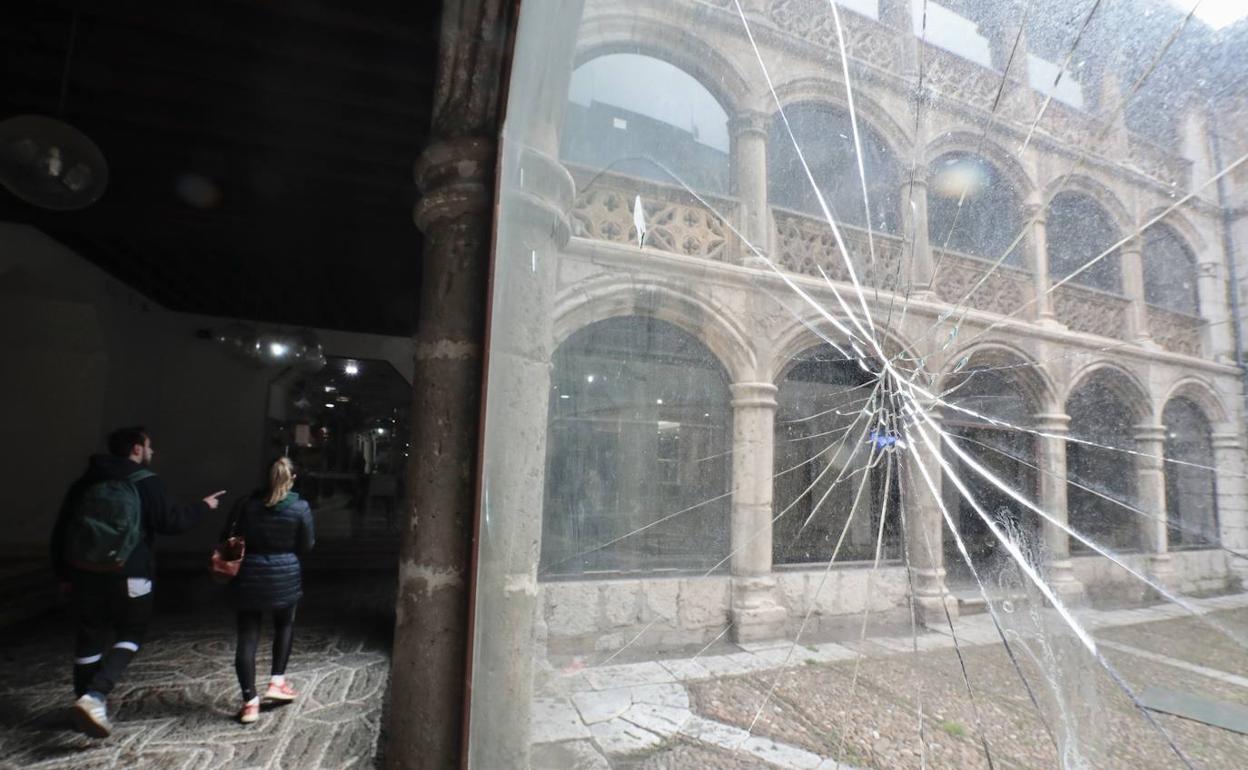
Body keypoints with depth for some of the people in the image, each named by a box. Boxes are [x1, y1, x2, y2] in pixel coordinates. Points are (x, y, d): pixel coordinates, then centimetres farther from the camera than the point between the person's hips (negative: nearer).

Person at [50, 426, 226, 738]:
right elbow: (171, 522, -11)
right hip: (129, 577, -5)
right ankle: (95, 696, -6)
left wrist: (63, 573, 19)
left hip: (85, 573, 5)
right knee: (129, 636, 11)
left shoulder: (84, 483, 10)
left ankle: (87, 701, 24)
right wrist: (202, 506, 3)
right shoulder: (148, 483, -8)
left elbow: (60, 532, 12)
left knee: (90, 639, 16)